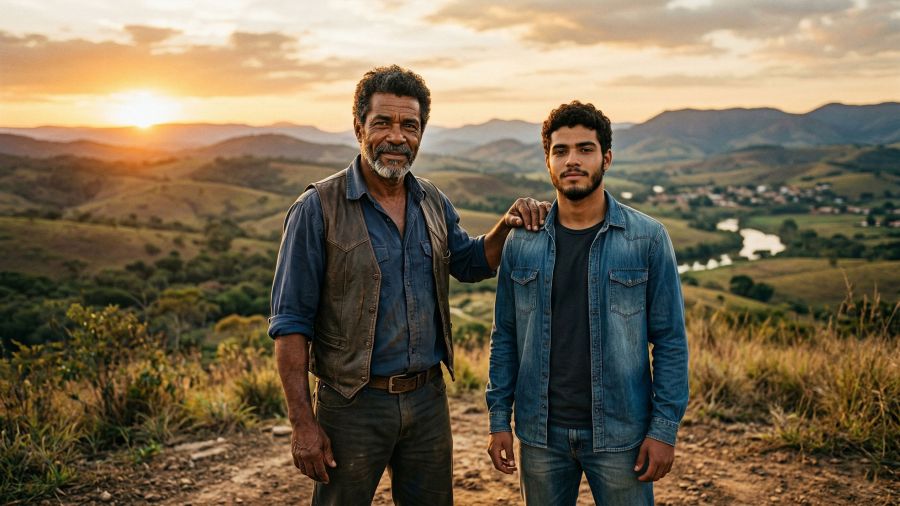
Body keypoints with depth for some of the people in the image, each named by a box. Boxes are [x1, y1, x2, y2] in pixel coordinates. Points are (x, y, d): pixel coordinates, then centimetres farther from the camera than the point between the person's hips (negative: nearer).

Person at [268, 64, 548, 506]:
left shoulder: (432, 202, 5)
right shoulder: (319, 208, -12)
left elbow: (470, 263, 21)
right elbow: (290, 324, -12)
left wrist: (508, 225, 0)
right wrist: (303, 423, -16)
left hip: (428, 399, 5)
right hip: (355, 403, -5)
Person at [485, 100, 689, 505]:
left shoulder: (647, 238, -6)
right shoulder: (521, 243, 1)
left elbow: (670, 340, -4)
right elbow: (505, 337, 5)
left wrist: (664, 428, -8)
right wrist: (498, 419, 3)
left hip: (619, 434, -2)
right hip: (540, 433, 2)